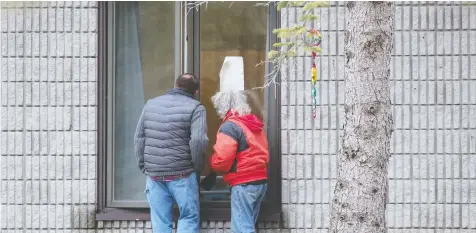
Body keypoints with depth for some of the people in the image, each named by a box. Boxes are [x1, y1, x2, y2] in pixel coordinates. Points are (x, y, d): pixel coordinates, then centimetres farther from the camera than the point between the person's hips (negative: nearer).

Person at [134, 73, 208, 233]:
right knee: (189, 217, 6)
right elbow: (198, 141, -14)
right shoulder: (195, 108, -3)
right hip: (181, 173, -4)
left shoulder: (151, 104, 13)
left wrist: (143, 166, 16)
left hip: (153, 173, 4)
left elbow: (139, 138, 12)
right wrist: (197, 168, -2)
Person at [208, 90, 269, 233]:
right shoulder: (255, 124, 16)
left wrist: (212, 163, 3)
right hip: (260, 181, 9)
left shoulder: (230, 126, -11)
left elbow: (222, 159, -17)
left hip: (243, 183, -9)